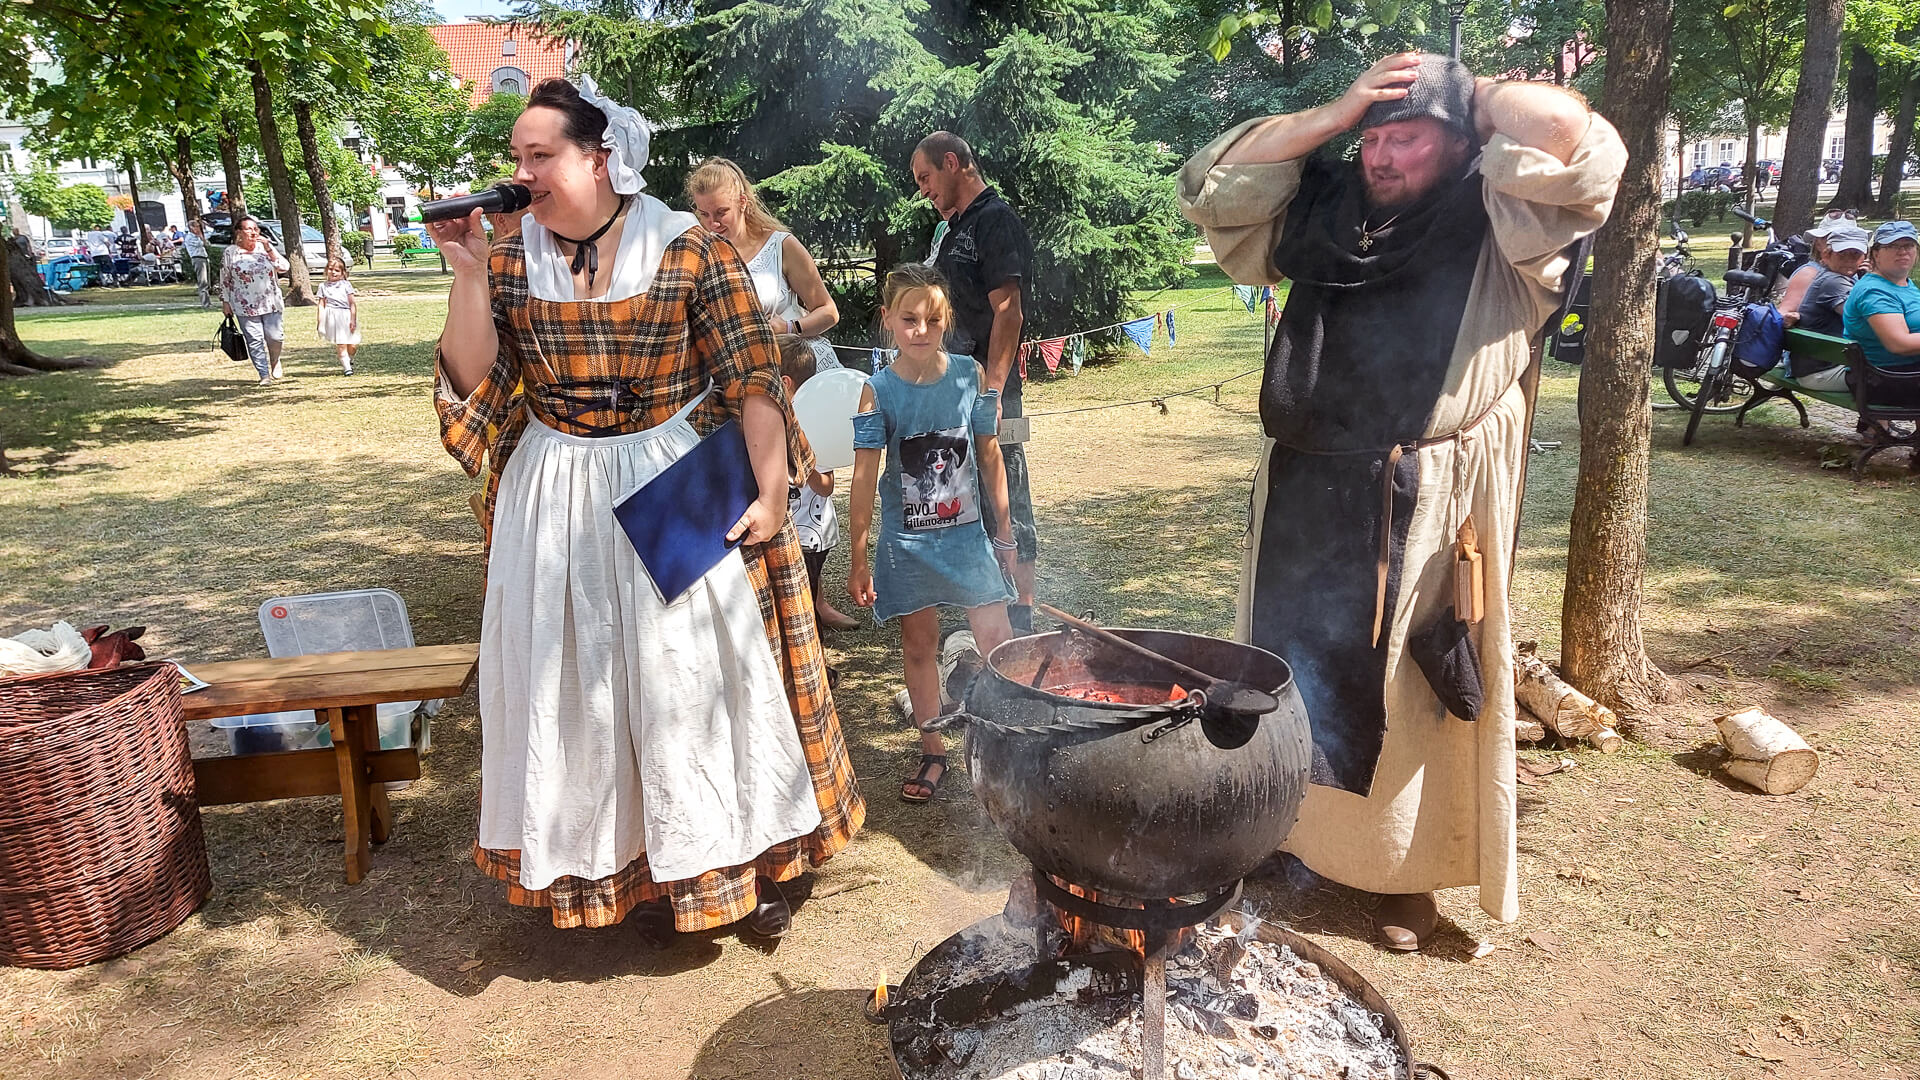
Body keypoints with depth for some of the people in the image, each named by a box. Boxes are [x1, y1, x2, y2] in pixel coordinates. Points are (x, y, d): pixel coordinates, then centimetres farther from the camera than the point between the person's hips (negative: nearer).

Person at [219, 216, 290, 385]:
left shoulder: (265, 247, 8)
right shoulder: (231, 252, 2)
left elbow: (284, 268, -2)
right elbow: (225, 279, 7)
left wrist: (269, 249, -10)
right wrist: (225, 301, 5)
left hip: (271, 303, 2)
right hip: (246, 306, -1)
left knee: (275, 336, -7)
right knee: (255, 340, -4)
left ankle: (275, 362, 23)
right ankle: (264, 374, 3)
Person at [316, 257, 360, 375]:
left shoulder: (346, 285, 5)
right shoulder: (323, 286, 9)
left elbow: (353, 304, 2)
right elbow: (321, 305, 9)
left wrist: (353, 320, -4)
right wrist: (319, 321, 3)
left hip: (346, 317, 0)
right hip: (332, 319, 0)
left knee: (353, 345, -1)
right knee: (340, 345, -6)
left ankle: (349, 360, 29)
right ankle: (346, 367, 1)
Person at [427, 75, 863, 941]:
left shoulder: (688, 251, -8)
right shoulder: (511, 264, 4)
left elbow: (754, 379, -9)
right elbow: (473, 386, -1)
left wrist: (771, 490, -14)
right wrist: (468, 274, -10)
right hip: (560, 511, 4)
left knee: (702, 676, 5)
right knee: (594, 691, 10)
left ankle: (745, 862, 24)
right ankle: (639, 866, 29)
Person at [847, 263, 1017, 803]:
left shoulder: (972, 375, -4)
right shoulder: (877, 391, -9)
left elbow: (990, 456, 4)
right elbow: (865, 478, -9)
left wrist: (1003, 532, 9)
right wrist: (858, 560, -8)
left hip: (967, 533, 1)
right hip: (907, 540, 0)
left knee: (997, 643, -2)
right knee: (919, 645, 10)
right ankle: (933, 753, 23)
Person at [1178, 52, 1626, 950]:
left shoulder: (1501, 233, -2)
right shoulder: (1324, 216, 11)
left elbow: (1579, 143, -18)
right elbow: (1213, 187, 8)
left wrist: (1472, 96, -1)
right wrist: (1336, 113, 1)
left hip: (1426, 510, -4)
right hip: (1304, 496, 5)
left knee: (1409, 698, 5)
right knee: (1296, 678, 14)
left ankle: (1408, 873, 24)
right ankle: (1297, 838, 34)